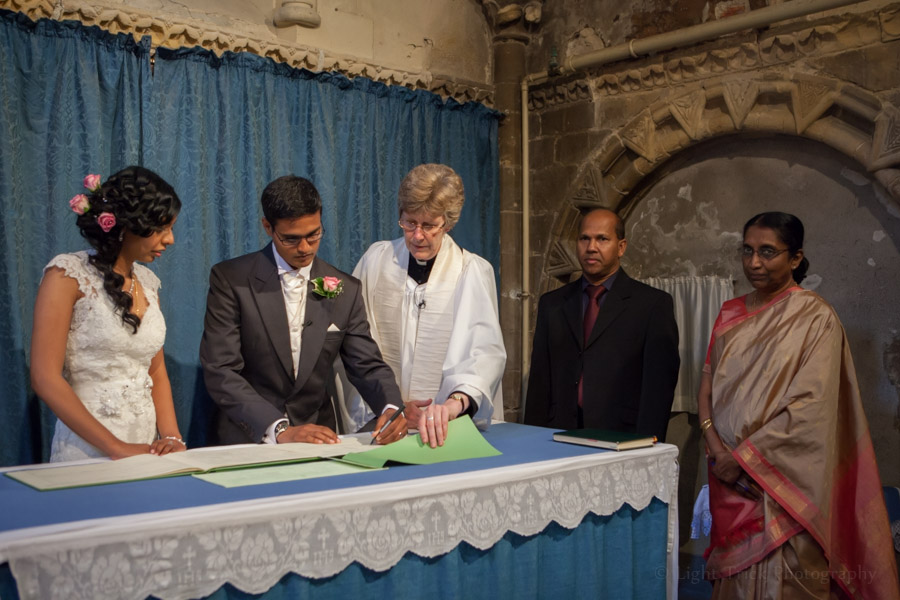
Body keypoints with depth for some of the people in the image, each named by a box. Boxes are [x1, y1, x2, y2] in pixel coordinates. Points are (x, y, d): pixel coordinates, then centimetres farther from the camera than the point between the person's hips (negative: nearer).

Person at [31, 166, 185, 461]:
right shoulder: (68, 274, -6)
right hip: (87, 450, -4)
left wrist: (173, 437, -3)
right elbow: (45, 379, -11)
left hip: (148, 448, 4)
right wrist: (116, 448, -15)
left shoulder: (148, 282, 11)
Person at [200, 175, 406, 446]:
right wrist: (279, 429, -22)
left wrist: (391, 408, -15)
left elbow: (368, 366, 6)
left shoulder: (345, 290, 5)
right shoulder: (230, 280, -5)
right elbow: (220, 371, -11)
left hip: (318, 438, 3)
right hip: (248, 439, -2)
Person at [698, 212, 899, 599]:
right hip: (728, 478, 5)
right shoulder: (731, 314, 9)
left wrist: (743, 457, -15)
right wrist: (715, 447, -8)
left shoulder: (815, 317, -9)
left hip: (784, 478, -5)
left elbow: (810, 408, -16)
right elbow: (707, 383, 7)